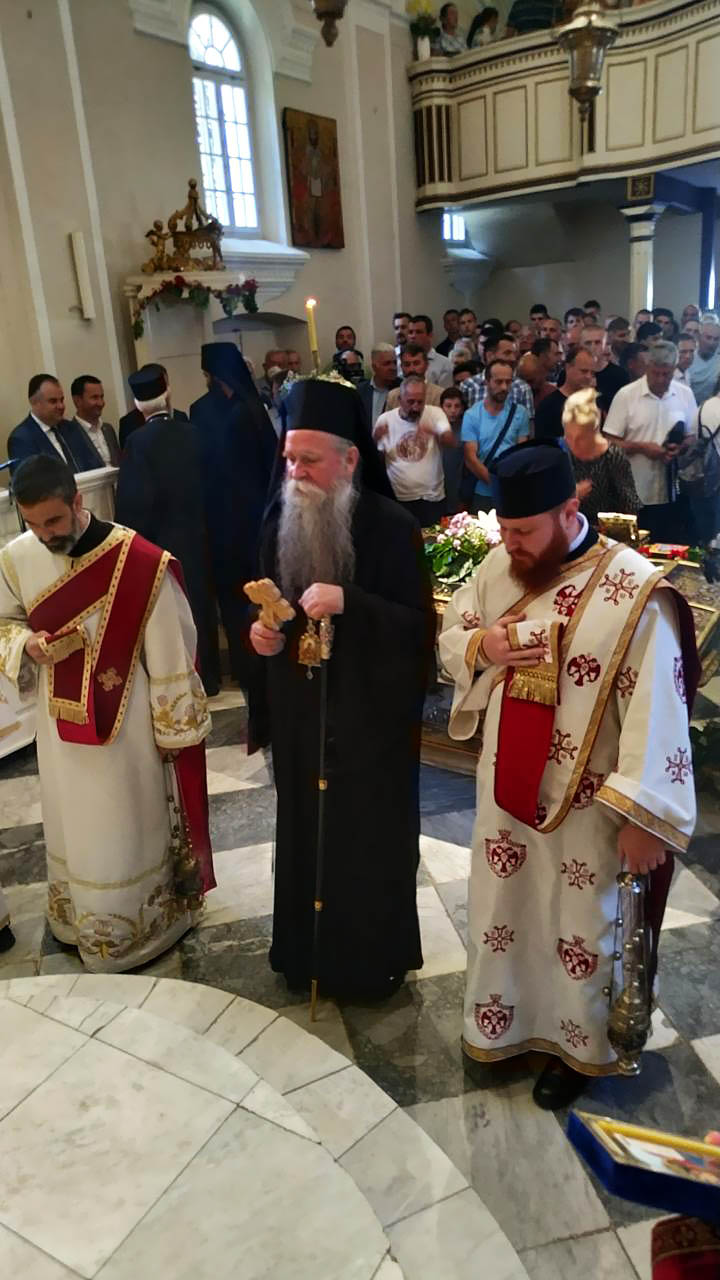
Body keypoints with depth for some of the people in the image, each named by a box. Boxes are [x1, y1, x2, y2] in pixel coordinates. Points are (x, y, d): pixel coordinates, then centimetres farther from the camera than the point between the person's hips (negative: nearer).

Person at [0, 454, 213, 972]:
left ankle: (133, 927, 36)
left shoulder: (140, 562, -23)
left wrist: (174, 729, -8)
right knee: (73, 827, 21)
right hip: (62, 724, 5)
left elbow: (169, 653, -15)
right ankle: (85, 919, 45)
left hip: (126, 723, -4)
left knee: (129, 830, 12)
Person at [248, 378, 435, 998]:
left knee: (369, 832, 9)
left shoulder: (391, 526, -15)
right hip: (299, 708, 5)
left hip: (370, 712, -4)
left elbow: (419, 625, -17)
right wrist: (260, 630, -11)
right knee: (305, 826, 16)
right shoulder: (280, 518, 1)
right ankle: (310, 947, 38)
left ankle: (373, 956, 32)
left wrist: (348, 602, -30)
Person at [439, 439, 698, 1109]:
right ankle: (501, 1026, 46)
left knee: (581, 927, 15)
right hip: (506, 784, 5)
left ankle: (578, 1045, 41)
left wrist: (643, 818, -18)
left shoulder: (635, 591, -21)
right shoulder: (500, 566, -4)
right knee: (500, 910, 21)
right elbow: (449, 634, 9)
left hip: (588, 801, -5)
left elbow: (656, 711, -19)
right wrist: (483, 645, -15)